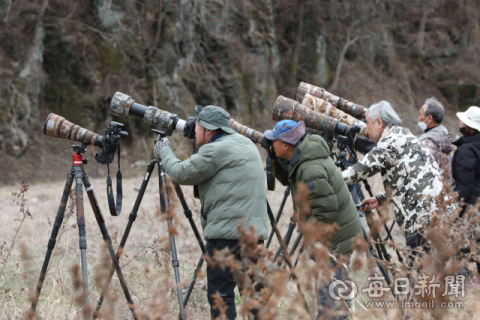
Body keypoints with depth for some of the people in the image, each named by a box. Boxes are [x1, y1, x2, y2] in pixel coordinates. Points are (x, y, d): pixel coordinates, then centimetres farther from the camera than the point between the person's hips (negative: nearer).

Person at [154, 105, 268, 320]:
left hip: (227, 232, -9)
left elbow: (181, 174, -2)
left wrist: (164, 152, 15)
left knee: (220, 294, -5)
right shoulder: (247, 144, 18)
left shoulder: (216, 151, -10)